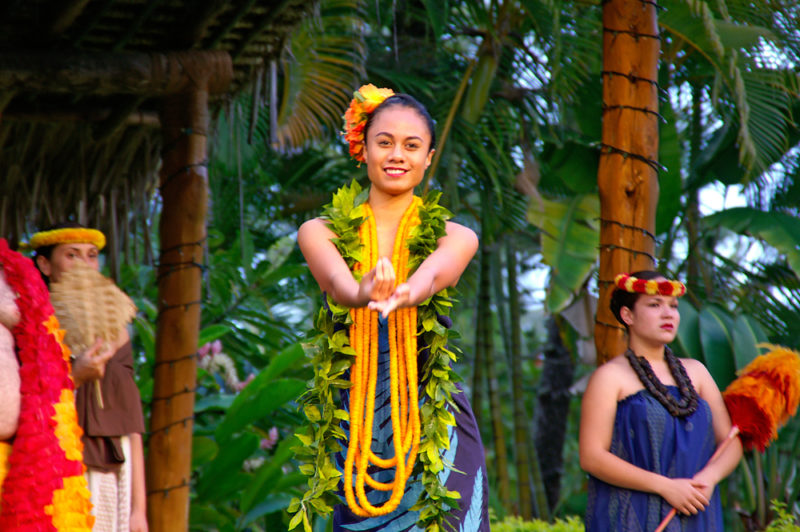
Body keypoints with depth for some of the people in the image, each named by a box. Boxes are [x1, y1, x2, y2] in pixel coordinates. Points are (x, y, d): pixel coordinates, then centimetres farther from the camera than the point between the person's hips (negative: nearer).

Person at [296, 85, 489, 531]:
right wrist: (363, 292, -40)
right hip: (356, 431, 0)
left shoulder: (455, 238, 5)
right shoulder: (322, 233, 6)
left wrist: (400, 295, -41)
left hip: (436, 431, 0)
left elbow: (431, 276, -18)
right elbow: (337, 280, -16)